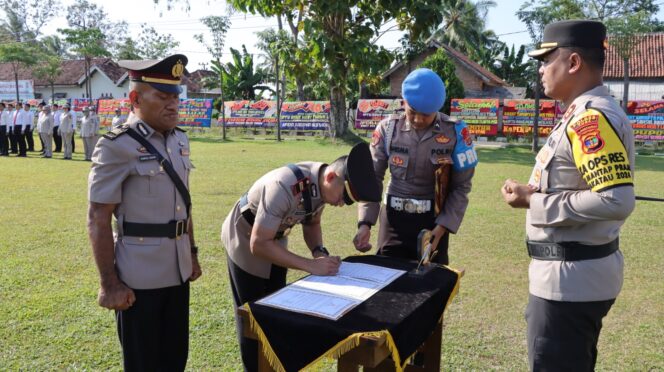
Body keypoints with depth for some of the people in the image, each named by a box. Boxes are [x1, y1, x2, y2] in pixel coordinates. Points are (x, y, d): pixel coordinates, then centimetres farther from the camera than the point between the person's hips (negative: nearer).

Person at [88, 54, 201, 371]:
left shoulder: (179, 139, 6)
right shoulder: (116, 146, -14)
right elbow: (98, 220, -14)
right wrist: (110, 284, -14)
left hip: (178, 268, 6)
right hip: (139, 275, -6)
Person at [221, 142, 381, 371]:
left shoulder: (321, 183, -16)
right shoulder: (285, 187, -39)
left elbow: (311, 222, 2)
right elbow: (259, 245, -35)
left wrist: (319, 252, -16)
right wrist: (311, 265, -35)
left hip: (274, 241, 7)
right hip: (246, 243, -7)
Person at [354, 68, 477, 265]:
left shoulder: (455, 133, -8)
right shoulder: (387, 129, -5)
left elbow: (461, 187, -3)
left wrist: (442, 227, -13)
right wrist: (365, 223, -14)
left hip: (434, 221, -1)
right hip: (394, 219, 1)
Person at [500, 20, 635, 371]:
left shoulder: (591, 117, -20)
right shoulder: (584, 114, 11)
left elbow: (617, 201, -29)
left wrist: (533, 202, -21)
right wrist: (532, 193, 2)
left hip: (569, 277, -10)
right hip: (576, 273, 10)